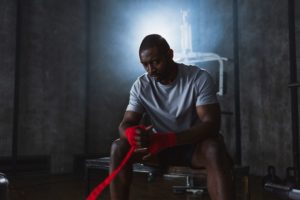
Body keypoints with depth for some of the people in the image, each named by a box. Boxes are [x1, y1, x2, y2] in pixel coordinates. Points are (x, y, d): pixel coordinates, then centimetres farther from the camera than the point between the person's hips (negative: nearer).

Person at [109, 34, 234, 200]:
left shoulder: (199, 78, -17)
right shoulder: (140, 86, -6)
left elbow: (211, 124, -25)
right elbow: (126, 124, -8)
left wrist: (166, 139, -37)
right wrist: (133, 134, -36)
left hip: (194, 145, -3)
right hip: (159, 146, 3)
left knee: (214, 148, -37)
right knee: (118, 147, -21)